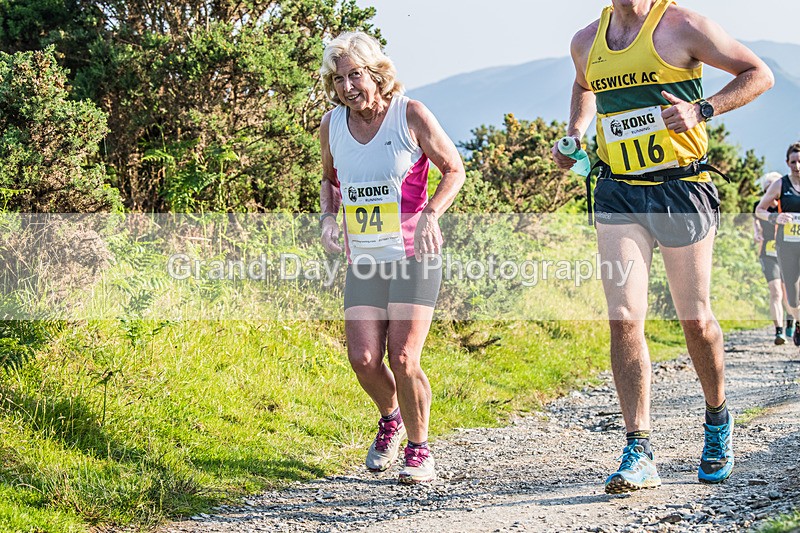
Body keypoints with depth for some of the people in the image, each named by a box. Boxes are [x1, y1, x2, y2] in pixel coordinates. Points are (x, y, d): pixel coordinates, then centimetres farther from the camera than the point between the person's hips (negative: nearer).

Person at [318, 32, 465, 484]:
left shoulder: (411, 116, -9)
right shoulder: (332, 125, 4)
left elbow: (454, 170, 0)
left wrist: (430, 214, -17)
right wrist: (328, 215, 2)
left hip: (414, 257, -4)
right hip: (363, 261, 4)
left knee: (403, 359, -13)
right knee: (363, 358, -8)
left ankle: (419, 449, 8)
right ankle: (390, 419, 26)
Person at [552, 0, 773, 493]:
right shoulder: (586, 42, 10)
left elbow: (759, 74, -2)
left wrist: (702, 110, -16)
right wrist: (575, 134, 14)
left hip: (681, 190, -3)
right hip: (618, 196, 3)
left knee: (695, 319, 6)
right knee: (624, 319, -9)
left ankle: (719, 422, 32)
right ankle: (640, 453, -9)